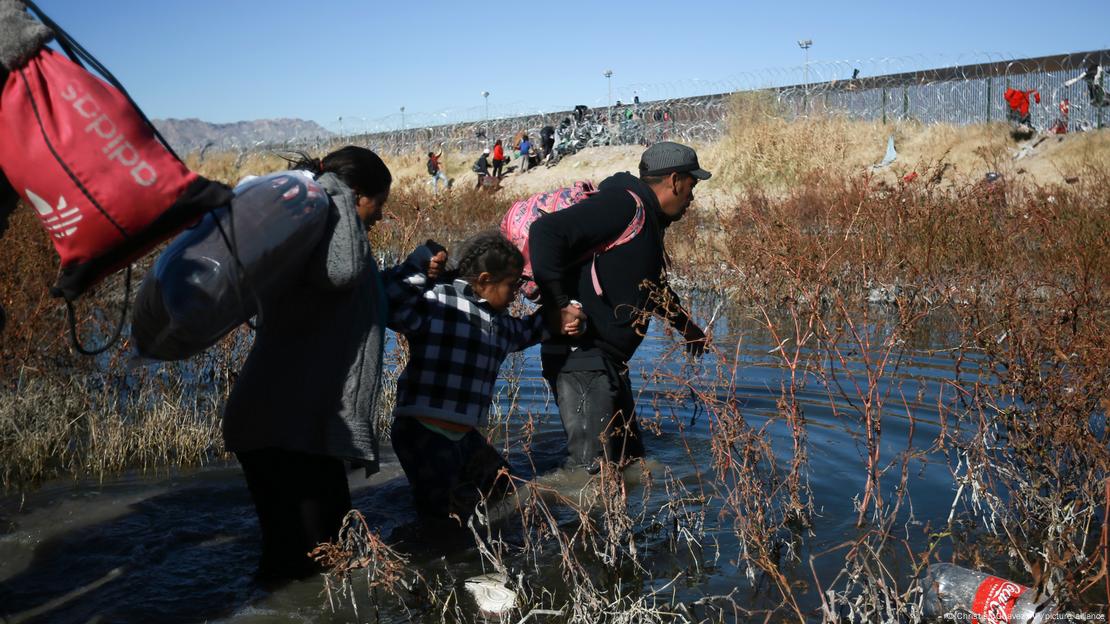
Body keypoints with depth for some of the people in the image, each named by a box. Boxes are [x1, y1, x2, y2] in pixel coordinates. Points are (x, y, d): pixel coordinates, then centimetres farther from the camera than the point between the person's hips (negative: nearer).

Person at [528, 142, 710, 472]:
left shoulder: (646, 219, 18)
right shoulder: (624, 204, -15)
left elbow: (650, 284, 35)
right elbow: (547, 231, -26)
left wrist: (684, 324, 43)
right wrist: (559, 304, -27)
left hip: (607, 360, 11)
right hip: (581, 358, -11)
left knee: (629, 460, 17)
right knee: (593, 468, -12)